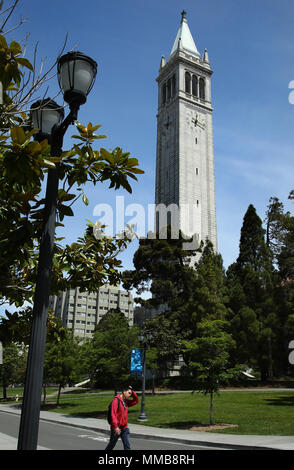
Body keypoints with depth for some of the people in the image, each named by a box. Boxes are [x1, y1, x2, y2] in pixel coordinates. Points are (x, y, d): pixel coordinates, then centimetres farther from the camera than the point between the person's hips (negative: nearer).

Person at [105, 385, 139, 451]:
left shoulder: (126, 402, 8)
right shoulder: (116, 400, -16)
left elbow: (136, 401, 13)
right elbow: (113, 414, -25)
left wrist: (132, 391, 1)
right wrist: (116, 426, -33)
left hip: (124, 428, 6)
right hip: (116, 428, -6)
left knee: (127, 446, -2)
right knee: (111, 445, 13)